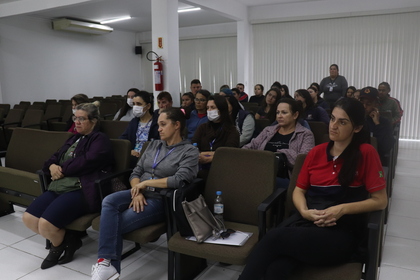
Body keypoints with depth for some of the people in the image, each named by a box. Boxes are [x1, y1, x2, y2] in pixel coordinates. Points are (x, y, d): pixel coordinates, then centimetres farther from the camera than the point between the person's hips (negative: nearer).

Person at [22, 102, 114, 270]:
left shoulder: (100, 140, -2)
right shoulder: (74, 139, 26)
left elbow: (86, 162, -17)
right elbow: (55, 157, 23)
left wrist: (62, 169, -5)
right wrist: (52, 166, -1)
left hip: (81, 191, -9)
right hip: (58, 188, 9)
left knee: (46, 223, -23)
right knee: (28, 218, -8)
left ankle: (59, 245, 14)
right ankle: (63, 240, 13)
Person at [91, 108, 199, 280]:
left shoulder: (189, 152, -4)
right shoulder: (154, 145, 14)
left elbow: (179, 180, -20)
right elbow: (135, 173, 10)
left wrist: (146, 182, -14)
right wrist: (137, 192, -11)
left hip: (162, 201, -5)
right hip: (140, 194, 6)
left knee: (116, 223, -23)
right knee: (108, 202, -25)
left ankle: (108, 263, -4)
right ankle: (107, 264, -28)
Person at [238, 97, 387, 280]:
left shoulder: (366, 153, 1)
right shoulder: (316, 152, 14)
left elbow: (380, 201, 1)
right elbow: (299, 190, 16)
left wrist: (342, 209, -14)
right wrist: (305, 212, -6)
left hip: (342, 231, -3)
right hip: (307, 221, 3)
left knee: (274, 238, -30)